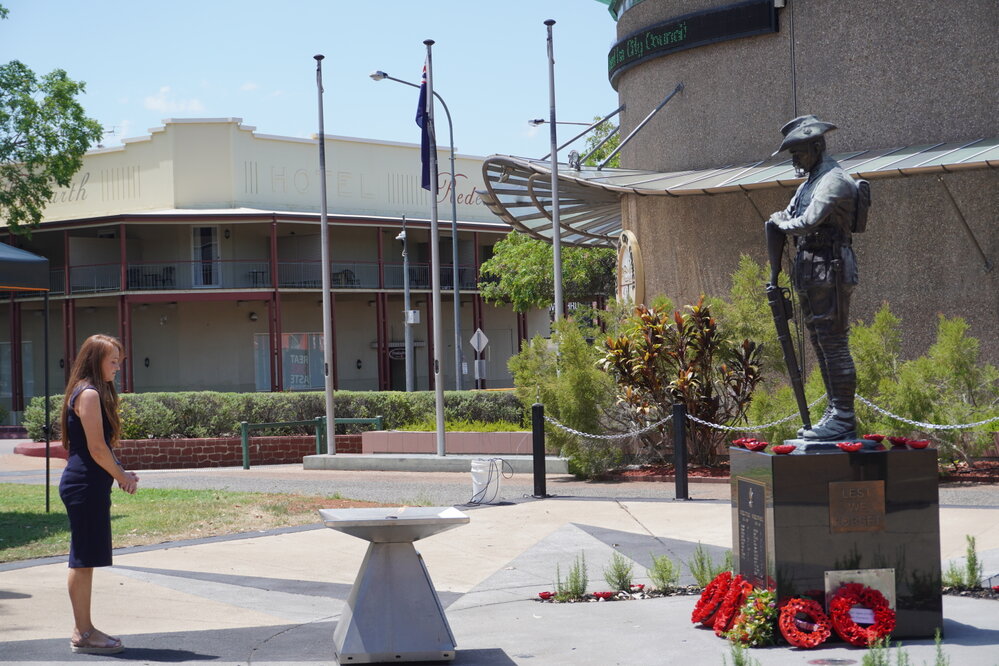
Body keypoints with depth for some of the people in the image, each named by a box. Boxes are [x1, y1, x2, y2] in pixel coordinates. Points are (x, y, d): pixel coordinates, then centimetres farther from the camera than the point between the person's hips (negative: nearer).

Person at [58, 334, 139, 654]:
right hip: (85, 486, -10)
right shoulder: (89, 394, -14)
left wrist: (120, 473, 6)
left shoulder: (96, 393, 17)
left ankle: (84, 629, 20)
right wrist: (122, 476, -4)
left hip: (88, 486, 10)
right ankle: (83, 634, 0)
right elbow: (97, 449, -18)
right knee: (84, 559, -4)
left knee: (85, 560, 13)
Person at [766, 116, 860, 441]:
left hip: (829, 272, -10)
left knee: (834, 344, -10)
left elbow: (809, 222, -22)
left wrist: (781, 223, -4)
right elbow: (787, 218, 20)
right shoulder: (809, 182, 19)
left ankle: (842, 420, -8)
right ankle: (835, 415, 17)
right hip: (809, 275, 10)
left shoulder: (834, 180, -13)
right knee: (821, 346, 12)